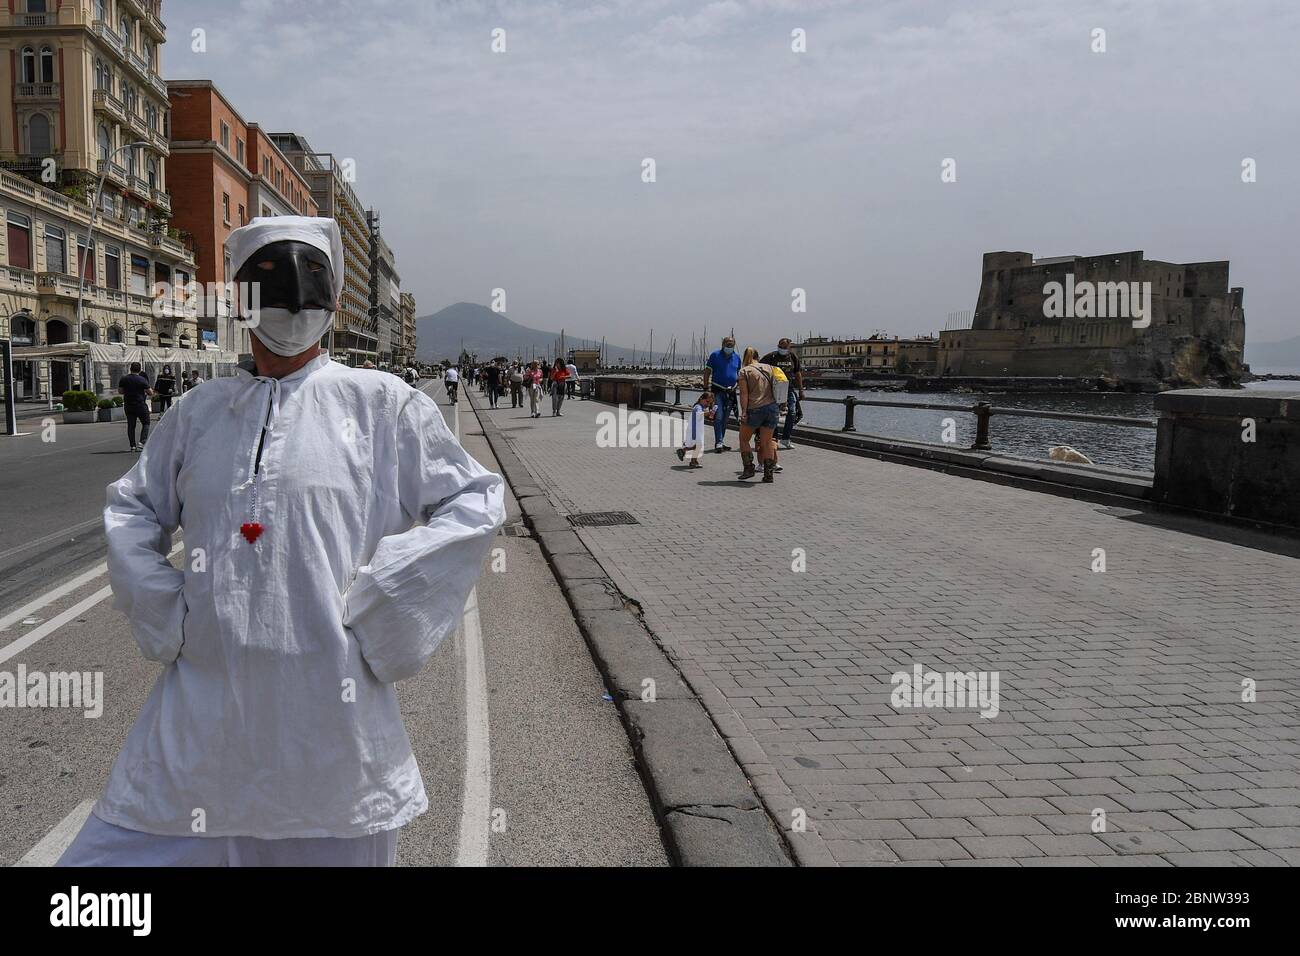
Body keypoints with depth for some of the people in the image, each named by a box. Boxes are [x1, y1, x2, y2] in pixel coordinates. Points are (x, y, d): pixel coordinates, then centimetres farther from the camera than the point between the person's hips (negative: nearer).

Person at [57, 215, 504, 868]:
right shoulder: (199, 412, 12)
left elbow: (476, 502, 0)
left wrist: (378, 609, -6)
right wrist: (162, 615, 7)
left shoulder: (383, 406, 1)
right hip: (201, 707, 3)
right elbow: (130, 509, 23)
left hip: (327, 699, -3)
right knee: (120, 846, 5)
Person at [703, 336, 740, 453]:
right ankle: (718, 443, -14)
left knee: (725, 419, 10)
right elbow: (707, 372, -2)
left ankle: (719, 443, 18)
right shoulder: (715, 355, -3)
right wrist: (706, 389, -9)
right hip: (717, 391, -5)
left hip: (731, 392, 5)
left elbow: (739, 375, 19)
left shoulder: (737, 357, 10)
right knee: (718, 418, -13)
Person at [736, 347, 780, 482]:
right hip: (772, 407, 4)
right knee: (767, 442, 9)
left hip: (754, 409, -4)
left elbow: (744, 394, -8)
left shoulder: (744, 371, -1)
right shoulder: (769, 368, 13)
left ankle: (749, 468, 7)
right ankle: (769, 474, 5)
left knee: (744, 439, 14)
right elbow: (774, 388, 17)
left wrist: (744, 412, -11)